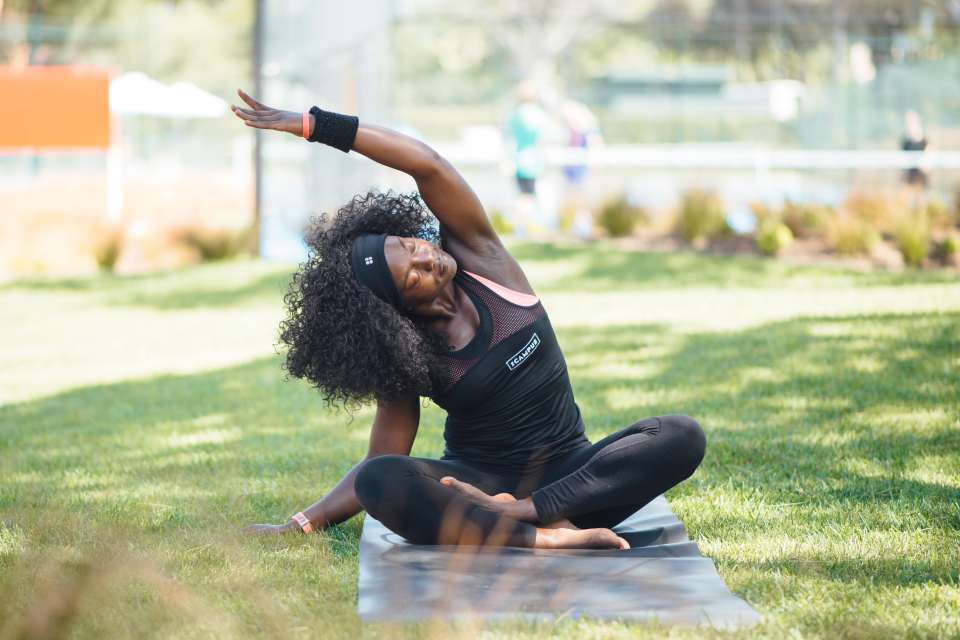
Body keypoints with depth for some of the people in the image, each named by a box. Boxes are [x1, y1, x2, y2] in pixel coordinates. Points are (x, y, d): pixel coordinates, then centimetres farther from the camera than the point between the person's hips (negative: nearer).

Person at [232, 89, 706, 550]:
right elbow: (381, 464, -2)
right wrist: (302, 524, -12)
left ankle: (525, 511, -34)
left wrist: (314, 124, -22)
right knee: (379, 484, -33)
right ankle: (543, 537, -43)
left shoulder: (478, 256, -4)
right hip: (477, 481, -2)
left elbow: (428, 165, -18)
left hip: (565, 472, 2)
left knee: (681, 436, -27)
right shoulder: (405, 356, -7)